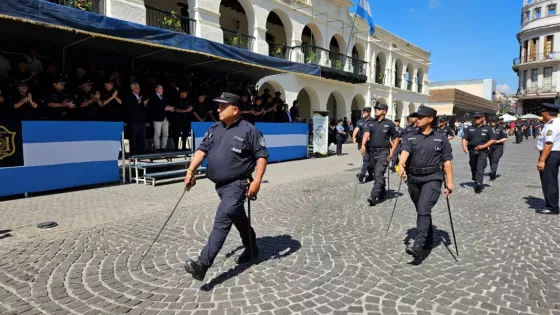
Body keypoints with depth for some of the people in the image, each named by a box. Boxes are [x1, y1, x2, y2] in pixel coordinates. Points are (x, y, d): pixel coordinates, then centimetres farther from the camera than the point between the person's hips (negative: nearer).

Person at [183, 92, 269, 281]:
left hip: (237, 184, -7)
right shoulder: (214, 129, 10)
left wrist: (256, 181, -18)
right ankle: (251, 250, 40)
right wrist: (191, 171, -4)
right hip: (220, 185, 8)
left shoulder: (249, 130, -10)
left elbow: (262, 156, -9)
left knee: (222, 221, -16)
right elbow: (202, 150, 9)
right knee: (239, 219, 21)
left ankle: (203, 264, -20)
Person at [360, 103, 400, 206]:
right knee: (376, 174, 13)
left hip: (383, 152, -5)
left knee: (379, 174, -13)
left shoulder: (389, 123, 2)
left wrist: (392, 151, -3)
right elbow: (366, 134, -5)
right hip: (372, 152, 5)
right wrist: (363, 145, -23)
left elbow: (396, 138, 6)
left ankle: (374, 196, -17)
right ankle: (383, 193, 30)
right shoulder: (371, 123, 11)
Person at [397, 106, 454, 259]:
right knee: (422, 211, 15)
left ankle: (418, 244, -28)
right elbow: (405, 151, -12)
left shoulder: (441, 138, 3)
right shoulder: (410, 137, 7)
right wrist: (401, 165, -33)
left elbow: (447, 161, 2)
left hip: (432, 179, -3)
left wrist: (449, 182, -4)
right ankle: (428, 241, 33)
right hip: (414, 179, 4)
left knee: (424, 209, -21)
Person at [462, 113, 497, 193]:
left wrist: (483, 146, -11)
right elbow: (464, 138, 5)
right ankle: (476, 181, 32)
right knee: (473, 167, 12)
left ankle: (478, 184, -23)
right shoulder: (470, 128, 12)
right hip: (472, 151, 3)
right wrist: (464, 146, -14)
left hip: (482, 151, -3)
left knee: (480, 167, -15)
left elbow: (493, 140, 2)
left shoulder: (487, 128, 5)